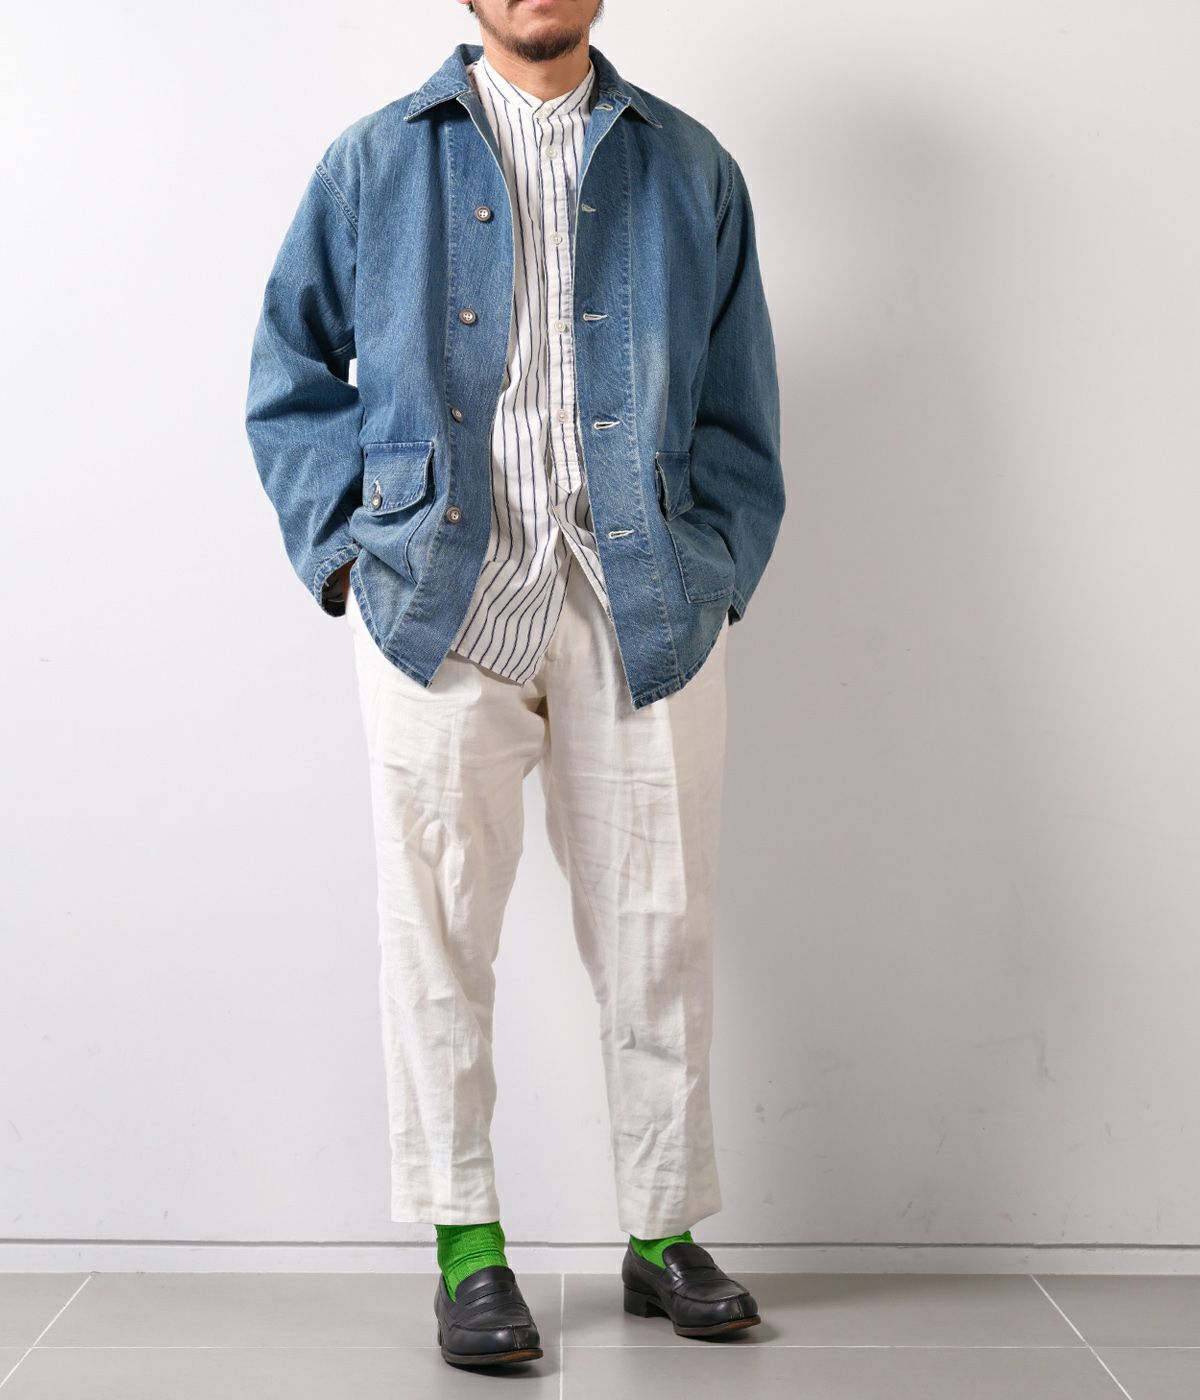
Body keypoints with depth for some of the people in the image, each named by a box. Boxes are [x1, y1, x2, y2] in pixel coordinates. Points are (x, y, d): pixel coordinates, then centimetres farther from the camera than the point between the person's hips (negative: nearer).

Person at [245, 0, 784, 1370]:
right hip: (438, 593, 0)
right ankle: (465, 1244, 12)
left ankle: (664, 1234, 18)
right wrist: (348, 546, 2)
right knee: (439, 925, 0)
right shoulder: (373, 163, 13)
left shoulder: (690, 170, 15)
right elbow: (292, 370, 14)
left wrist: (715, 568, 2)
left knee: (655, 925, 4)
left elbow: (737, 408, 14)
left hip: (644, 600, 1)